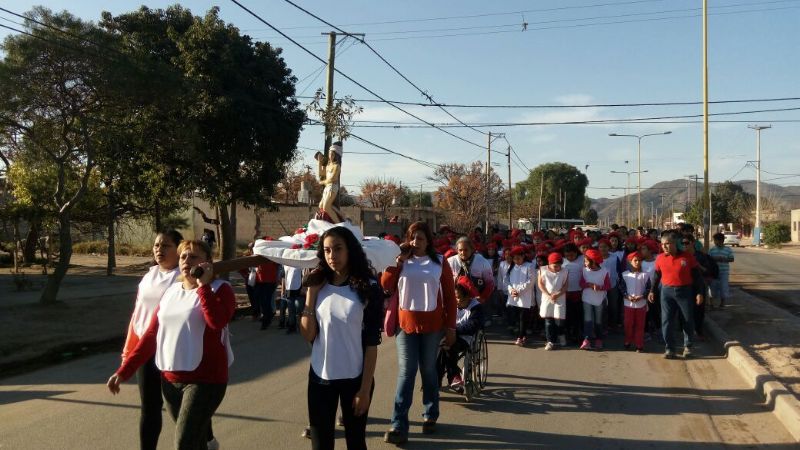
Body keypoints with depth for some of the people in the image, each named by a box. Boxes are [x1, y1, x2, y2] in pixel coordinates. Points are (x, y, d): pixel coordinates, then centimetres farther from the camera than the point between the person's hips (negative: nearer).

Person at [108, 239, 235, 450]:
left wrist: (203, 285, -22)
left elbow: (217, 321, -28)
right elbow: (152, 334, 13)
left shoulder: (220, 289, -7)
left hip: (204, 380, -6)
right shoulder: (171, 292, 11)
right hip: (170, 380, 6)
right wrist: (124, 371, 10)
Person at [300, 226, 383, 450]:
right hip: (320, 377, 3)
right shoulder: (319, 286, 2)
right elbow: (308, 335, -5)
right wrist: (311, 294, -10)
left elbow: (372, 343, -8)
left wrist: (365, 388, -10)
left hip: (354, 378, -2)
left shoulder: (368, 288, -8)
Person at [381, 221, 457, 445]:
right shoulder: (402, 262, 5)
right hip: (406, 323, 1)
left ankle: (430, 415, 27)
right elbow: (385, 286, -4)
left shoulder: (439, 262, 0)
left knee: (428, 370, 11)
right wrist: (398, 261, -10)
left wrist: (451, 326, 0)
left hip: (432, 325, 0)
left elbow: (450, 296, 2)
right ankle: (399, 425, -2)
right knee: (406, 372, -2)